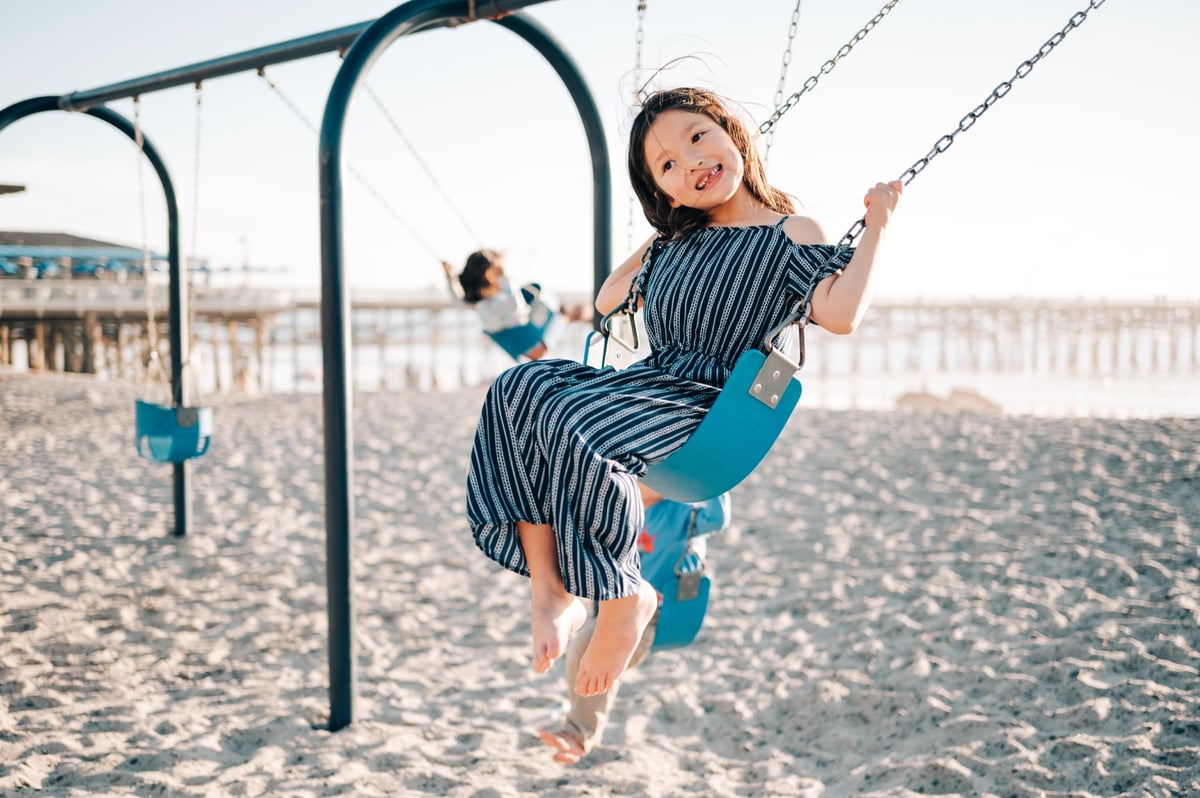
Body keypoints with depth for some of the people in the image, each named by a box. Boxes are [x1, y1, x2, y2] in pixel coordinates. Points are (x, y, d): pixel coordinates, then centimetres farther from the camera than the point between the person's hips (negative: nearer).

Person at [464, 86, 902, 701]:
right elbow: (608, 300, 33)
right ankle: (548, 589, -25)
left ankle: (626, 597, -14)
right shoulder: (674, 244, 22)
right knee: (519, 388, -19)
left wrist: (874, 231, -10)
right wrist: (653, 244, 31)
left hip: (706, 408, -7)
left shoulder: (790, 234, 2)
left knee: (575, 426, -34)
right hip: (644, 383, 7)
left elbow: (839, 314, -15)